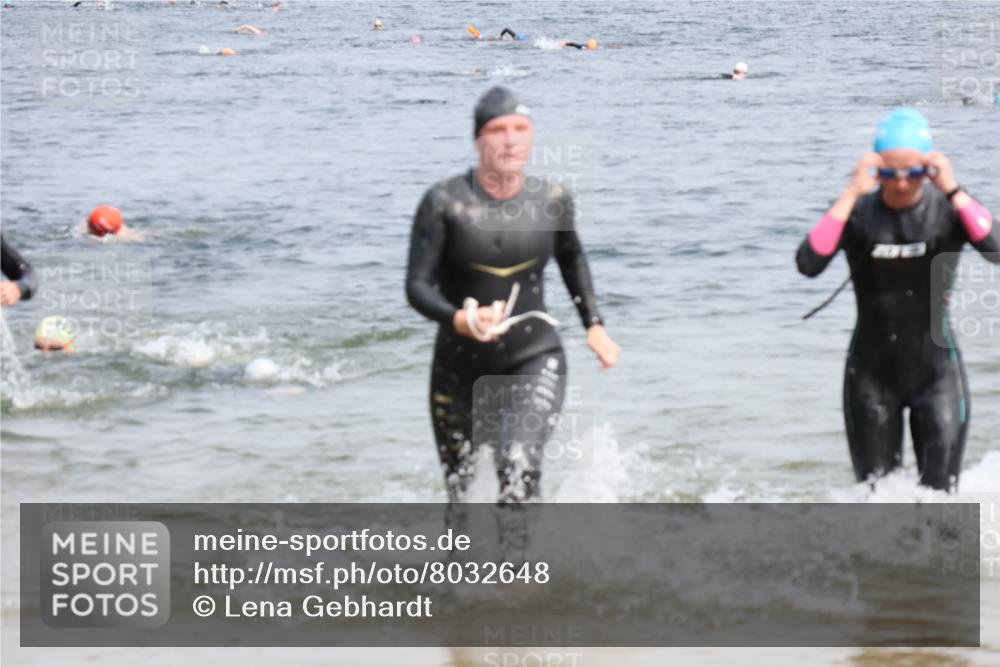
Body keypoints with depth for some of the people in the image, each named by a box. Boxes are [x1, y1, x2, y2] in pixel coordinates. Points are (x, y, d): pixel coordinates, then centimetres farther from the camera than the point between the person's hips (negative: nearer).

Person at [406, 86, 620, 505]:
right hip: (460, 365, 0)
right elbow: (417, 286, -16)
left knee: (519, 466, -26)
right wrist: (459, 320, -35)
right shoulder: (445, 202, -14)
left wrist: (593, 324, 16)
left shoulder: (552, 199, -4)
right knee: (460, 490, 15)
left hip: (534, 359, 0)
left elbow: (571, 258, 18)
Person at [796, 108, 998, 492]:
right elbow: (808, 264, -25)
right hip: (872, 370, 1)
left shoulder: (946, 210, -9)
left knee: (940, 493, -6)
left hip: (935, 369, -1)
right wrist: (852, 195, -27)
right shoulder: (859, 212, -8)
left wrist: (953, 191, -30)